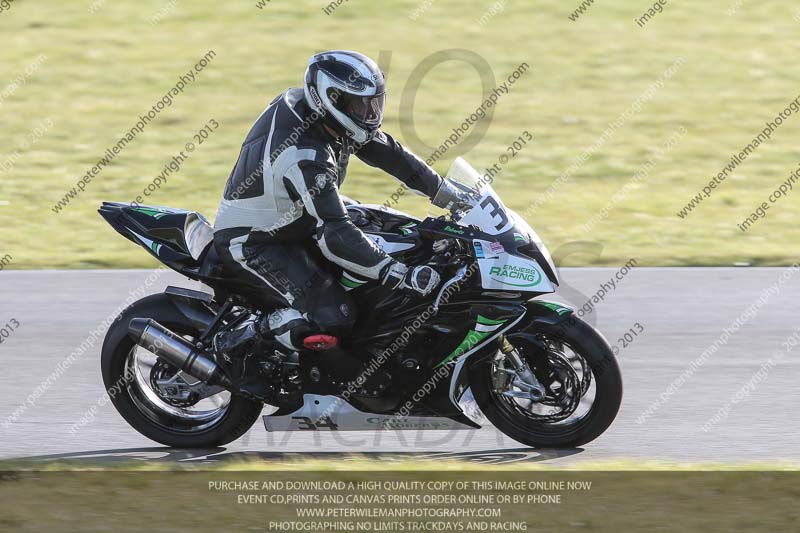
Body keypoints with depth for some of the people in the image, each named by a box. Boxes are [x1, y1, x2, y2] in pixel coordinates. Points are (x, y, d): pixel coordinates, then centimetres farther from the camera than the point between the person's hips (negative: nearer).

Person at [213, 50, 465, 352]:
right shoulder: (304, 157, -33)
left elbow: (386, 152, 5)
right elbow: (334, 236, -36)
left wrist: (450, 197, 4)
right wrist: (403, 277, -37)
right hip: (252, 244, -10)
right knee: (333, 319, -24)